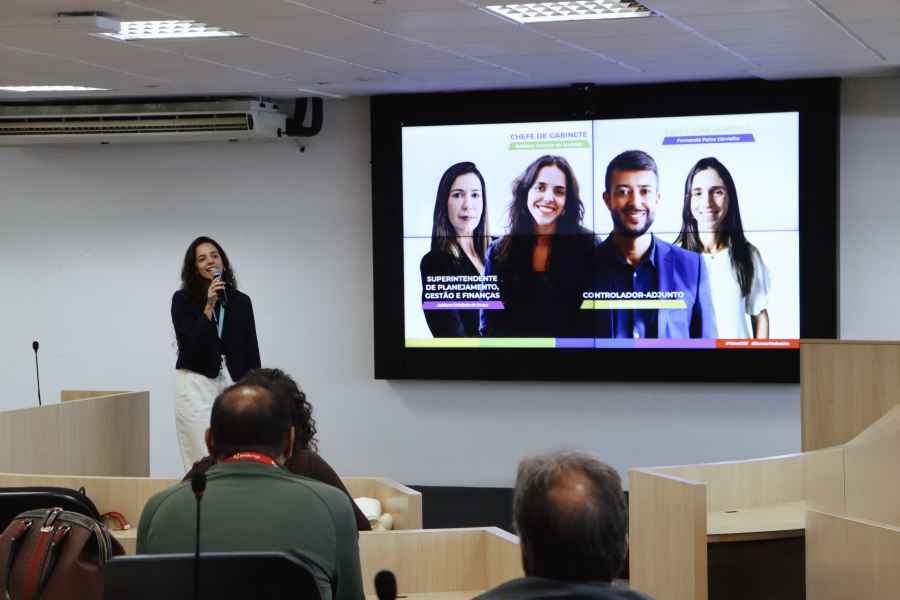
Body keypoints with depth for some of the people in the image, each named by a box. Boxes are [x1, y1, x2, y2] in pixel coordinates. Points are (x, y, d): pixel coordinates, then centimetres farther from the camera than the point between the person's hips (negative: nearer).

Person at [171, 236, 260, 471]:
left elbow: (251, 352, 8)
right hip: (196, 385, -3)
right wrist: (208, 308, -20)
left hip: (232, 385, 3)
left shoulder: (241, 301, 8)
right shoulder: (182, 299, -2)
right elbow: (188, 345, -12)